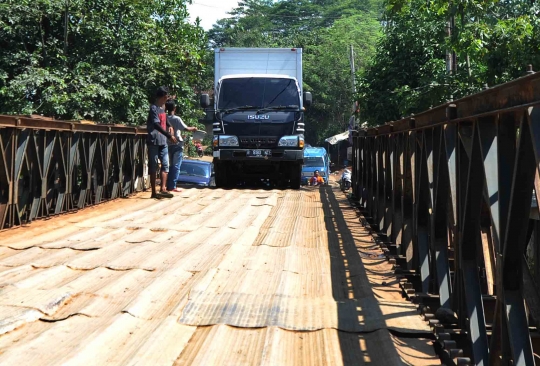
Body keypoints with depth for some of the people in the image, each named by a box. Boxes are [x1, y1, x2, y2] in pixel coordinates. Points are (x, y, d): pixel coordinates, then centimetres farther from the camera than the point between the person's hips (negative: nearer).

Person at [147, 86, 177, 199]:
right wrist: (169, 136, -25)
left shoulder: (162, 108, 15)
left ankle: (163, 189, 4)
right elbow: (157, 125, -21)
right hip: (154, 142, -8)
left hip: (163, 142, 8)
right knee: (153, 166, -3)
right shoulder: (154, 108, -11)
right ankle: (154, 192, -1)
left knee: (165, 165, 3)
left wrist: (169, 126, 11)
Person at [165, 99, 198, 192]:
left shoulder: (165, 118, 2)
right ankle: (172, 186, -4)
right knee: (176, 166, -2)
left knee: (172, 165, 15)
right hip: (177, 144, -6)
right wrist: (193, 128, 7)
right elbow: (186, 128, -11)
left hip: (169, 144, 6)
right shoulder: (176, 119, -12)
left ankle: (169, 186, 14)